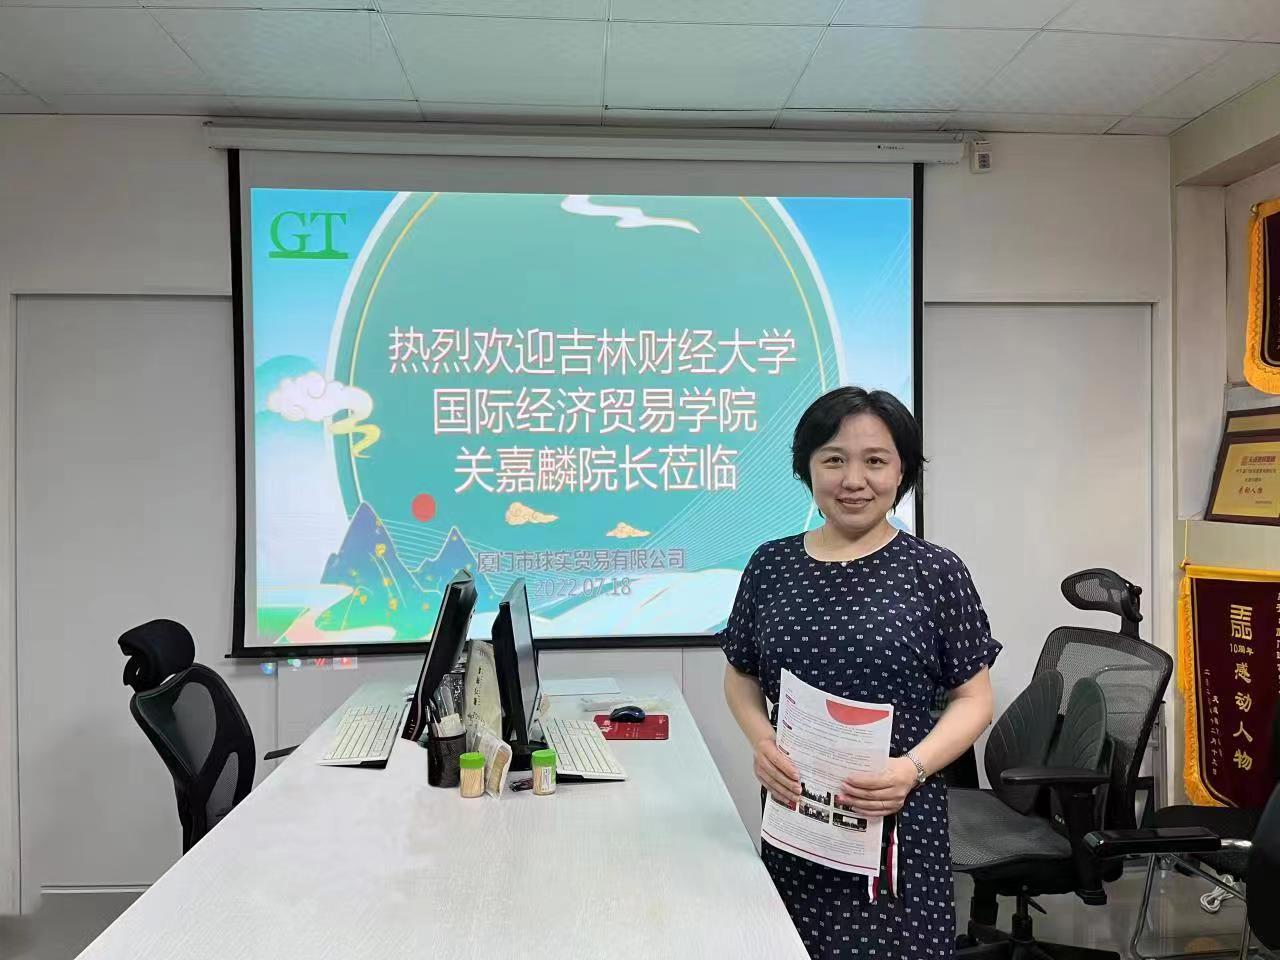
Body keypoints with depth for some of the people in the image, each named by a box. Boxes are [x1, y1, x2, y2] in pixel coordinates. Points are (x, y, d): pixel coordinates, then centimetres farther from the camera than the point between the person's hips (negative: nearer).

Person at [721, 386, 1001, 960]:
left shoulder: (935, 572, -5)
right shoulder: (771, 566, 2)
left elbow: (973, 699, -1)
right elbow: (741, 677, 11)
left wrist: (912, 768, -17)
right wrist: (762, 743, -8)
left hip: (897, 822, -2)